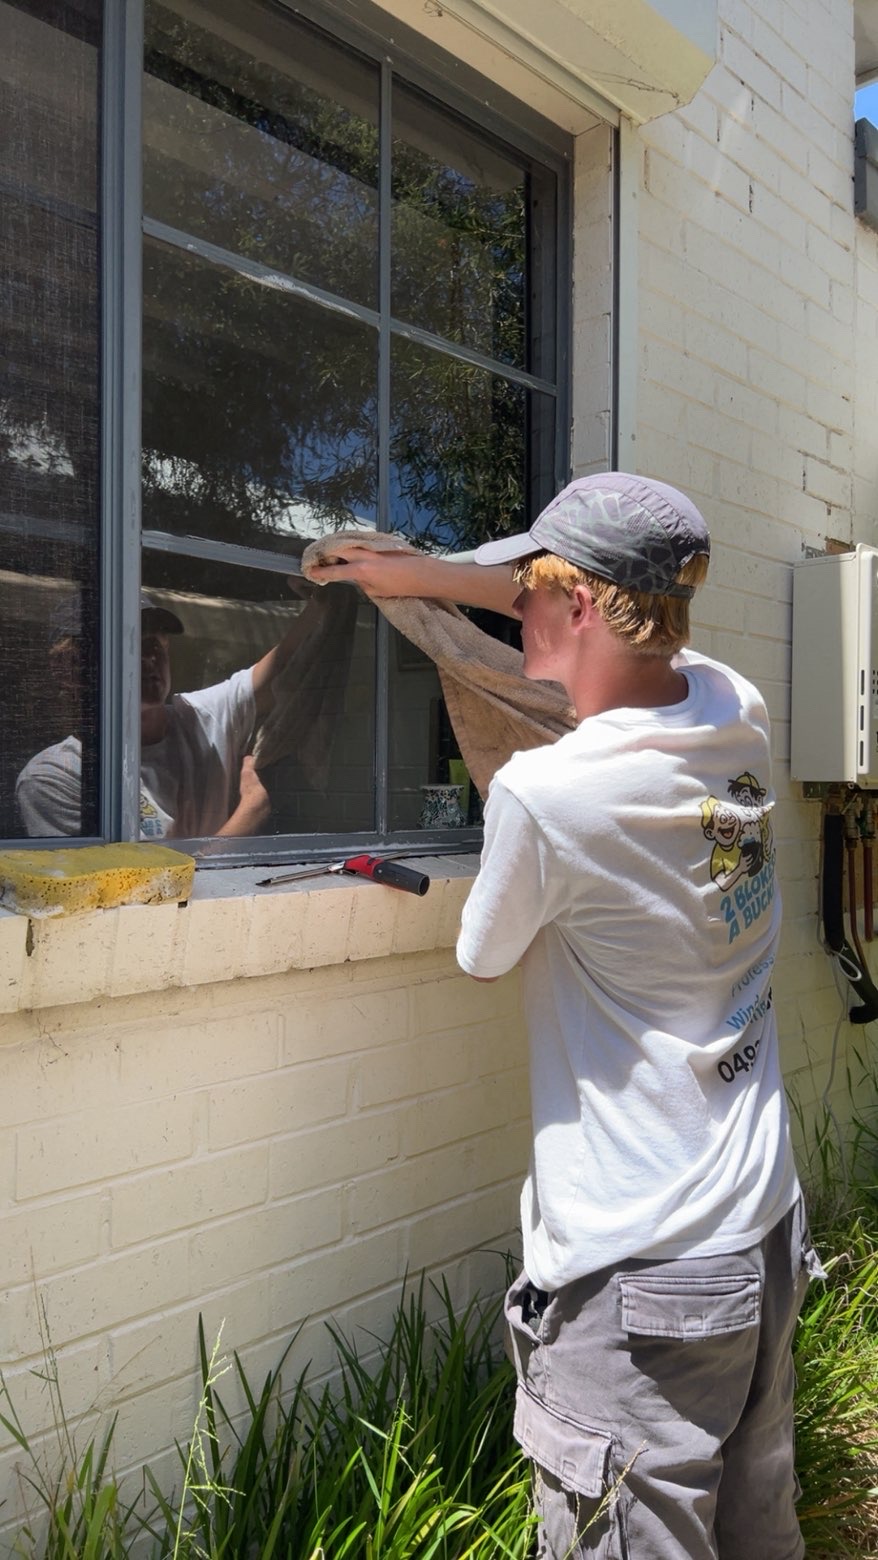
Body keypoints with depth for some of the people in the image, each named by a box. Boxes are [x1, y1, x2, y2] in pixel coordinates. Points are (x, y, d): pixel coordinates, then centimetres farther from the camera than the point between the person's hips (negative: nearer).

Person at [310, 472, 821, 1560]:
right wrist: (423, 575, 20)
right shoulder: (736, 714, -2)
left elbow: (481, 954, -3)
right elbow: (628, 618, 18)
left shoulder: (542, 793, -24)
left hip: (637, 1282, -8)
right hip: (767, 1237, 8)